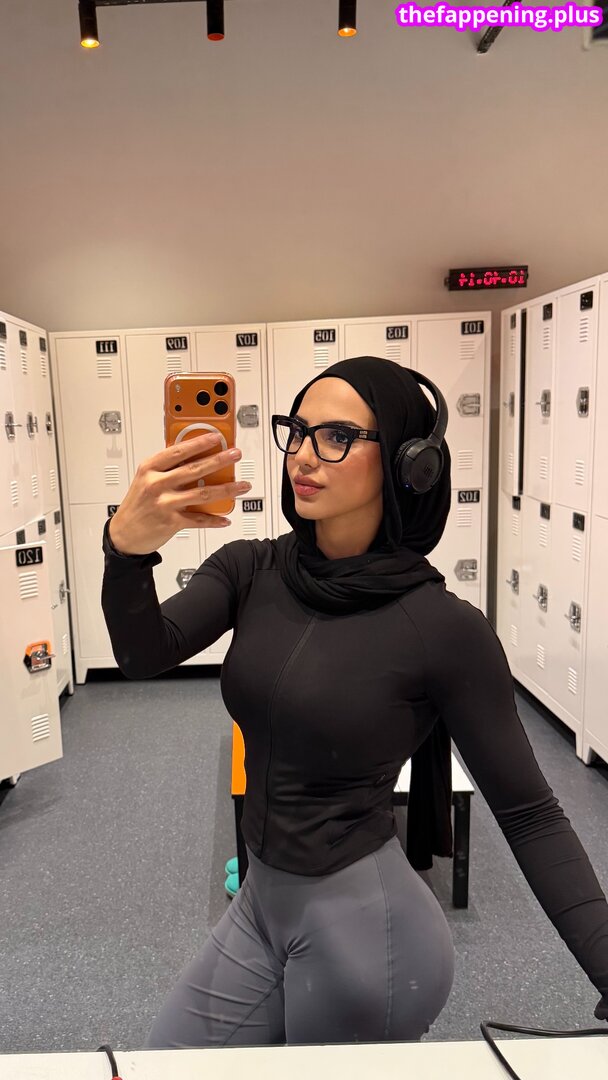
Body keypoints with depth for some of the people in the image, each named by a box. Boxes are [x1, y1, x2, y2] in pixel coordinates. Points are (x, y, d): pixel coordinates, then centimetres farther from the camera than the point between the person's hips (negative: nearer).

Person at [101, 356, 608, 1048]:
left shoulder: (444, 628, -19)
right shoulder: (251, 571, -6)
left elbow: (529, 814, -13)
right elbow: (143, 655, -19)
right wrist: (128, 547, -38)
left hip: (364, 927, -5)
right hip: (260, 908, 6)